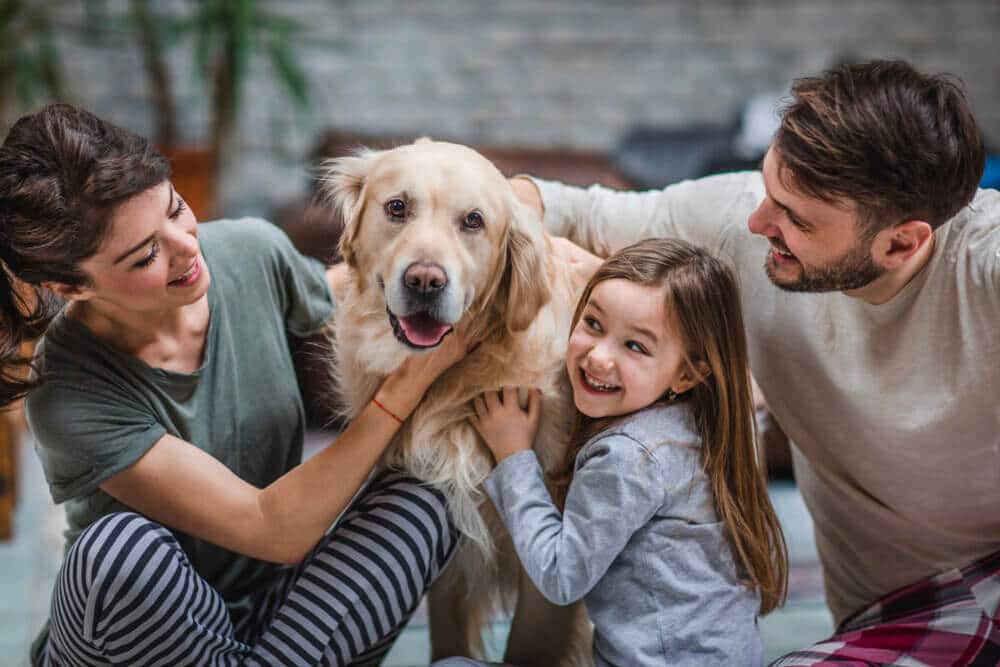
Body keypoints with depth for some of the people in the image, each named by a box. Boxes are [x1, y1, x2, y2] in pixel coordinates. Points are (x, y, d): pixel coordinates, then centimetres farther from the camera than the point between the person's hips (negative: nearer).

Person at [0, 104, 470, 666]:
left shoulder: (251, 253, -12)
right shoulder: (72, 401, -26)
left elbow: (342, 289, 14)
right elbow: (275, 531, -27)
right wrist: (412, 378, -27)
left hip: (281, 605, 4)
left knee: (421, 499, -22)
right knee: (122, 547, -37)